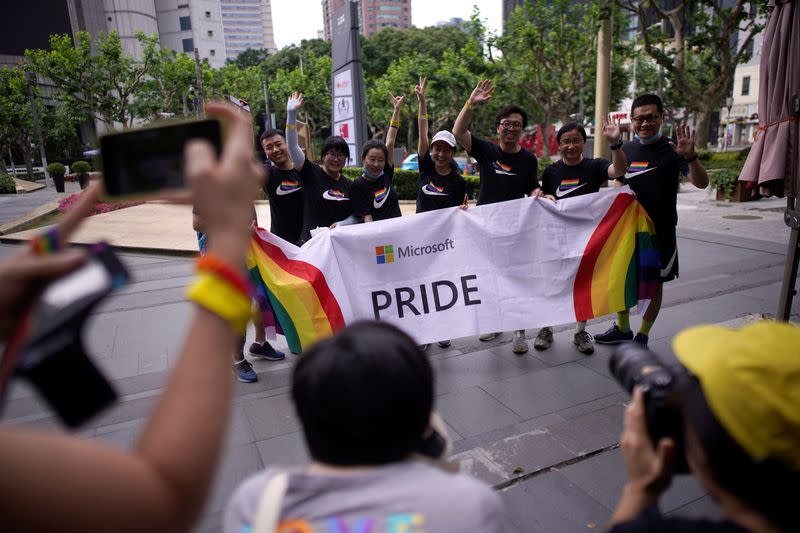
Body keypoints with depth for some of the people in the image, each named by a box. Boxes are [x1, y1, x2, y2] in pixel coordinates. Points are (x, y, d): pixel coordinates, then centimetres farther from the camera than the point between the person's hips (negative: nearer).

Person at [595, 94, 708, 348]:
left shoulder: (672, 150, -8)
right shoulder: (626, 150, 6)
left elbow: (701, 183, -18)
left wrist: (690, 156, -36)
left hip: (660, 231, -4)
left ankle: (642, 336, 21)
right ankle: (622, 328, 31)